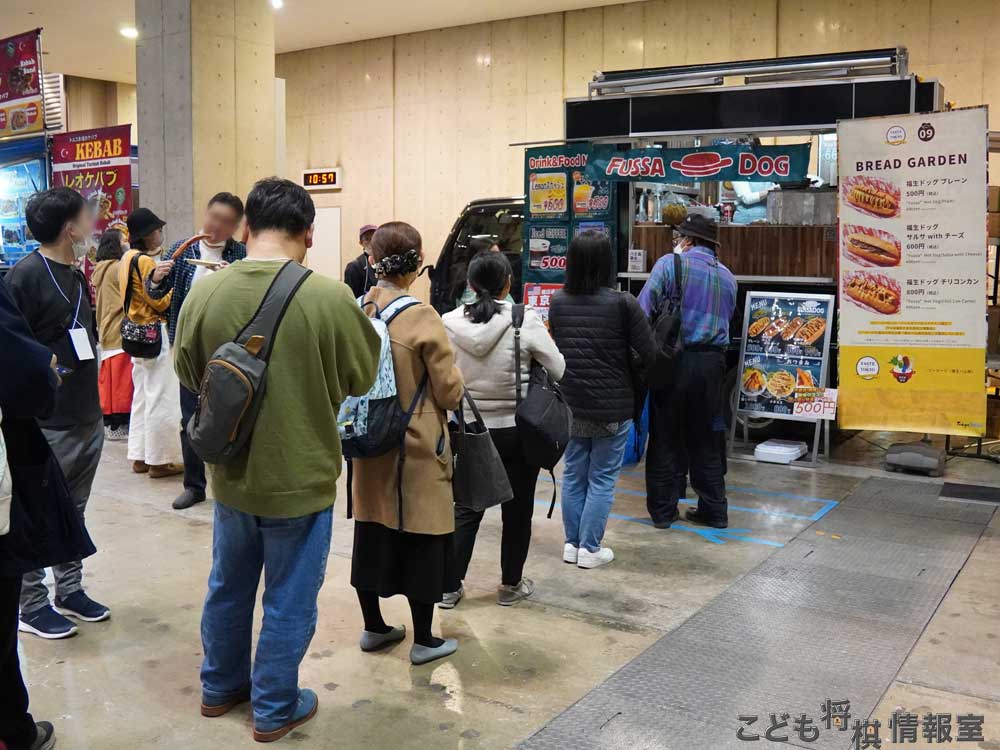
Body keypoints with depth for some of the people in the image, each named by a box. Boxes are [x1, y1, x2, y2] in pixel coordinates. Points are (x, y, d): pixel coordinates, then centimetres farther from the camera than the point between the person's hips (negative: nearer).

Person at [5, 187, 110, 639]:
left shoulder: (76, 277, 13)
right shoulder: (25, 276, -14)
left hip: (88, 420, 8)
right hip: (46, 427, -8)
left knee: (73, 514, 17)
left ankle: (70, 591, 30)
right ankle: (31, 606, 18)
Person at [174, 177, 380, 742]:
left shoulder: (205, 293, -10)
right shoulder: (329, 297, -20)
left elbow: (189, 375, 5)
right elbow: (363, 377, -6)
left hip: (232, 474, 4)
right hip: (301, 477, -4)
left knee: (229, 586, 22)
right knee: (289, 600, 12)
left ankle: (221, 686, 41)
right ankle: (275, 710, 26)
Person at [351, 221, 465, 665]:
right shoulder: (423, 318, -18)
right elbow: (450, 393, -13)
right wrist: (454, 379, 8)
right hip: (418, 448, -5)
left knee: (372, 532, 16)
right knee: (421, 539, 7)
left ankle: (373, 628, 31)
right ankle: (423, 641, 19)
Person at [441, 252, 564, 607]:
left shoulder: (450, 322, -9)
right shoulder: (526, 321, -15)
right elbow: (559, 370, -7)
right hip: (517, 430, -2)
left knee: (466, 508, 14)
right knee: (517, 508, 14)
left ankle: (450, 587, 19)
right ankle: (511, 585, 27)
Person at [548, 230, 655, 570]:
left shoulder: (558, 301, -2)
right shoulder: (622, 303, -16)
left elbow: (555, 348, 7)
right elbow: (650, 354, -12)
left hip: (571, 403, 4)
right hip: (612, 406, -4)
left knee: (574, 475, 16)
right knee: (602, 478, 7)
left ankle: (572, 543, 24)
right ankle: (590, 548, 13)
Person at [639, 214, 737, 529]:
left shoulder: (670, 264, -4)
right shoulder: (727, 277, 13)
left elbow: (643, 311, -11)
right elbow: (725, 320, 14)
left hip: (674, 360, -4)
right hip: (713, 360, 4)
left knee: (665, 437, 6)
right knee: (706, 439, 14)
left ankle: (662, 510, 12)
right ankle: (714, 510, 19)